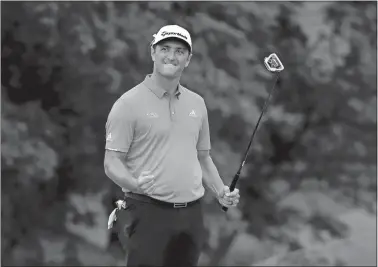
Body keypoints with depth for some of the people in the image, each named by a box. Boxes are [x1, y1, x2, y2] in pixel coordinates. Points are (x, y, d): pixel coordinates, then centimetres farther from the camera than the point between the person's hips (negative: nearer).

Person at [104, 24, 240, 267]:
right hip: (148, 212, -6)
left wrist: (221, 191, 8)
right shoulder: (129, 103, -5)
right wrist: (134, 183, -27)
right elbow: (112, 162, -8)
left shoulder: (197, 103, 13)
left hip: (191, 214, 6)